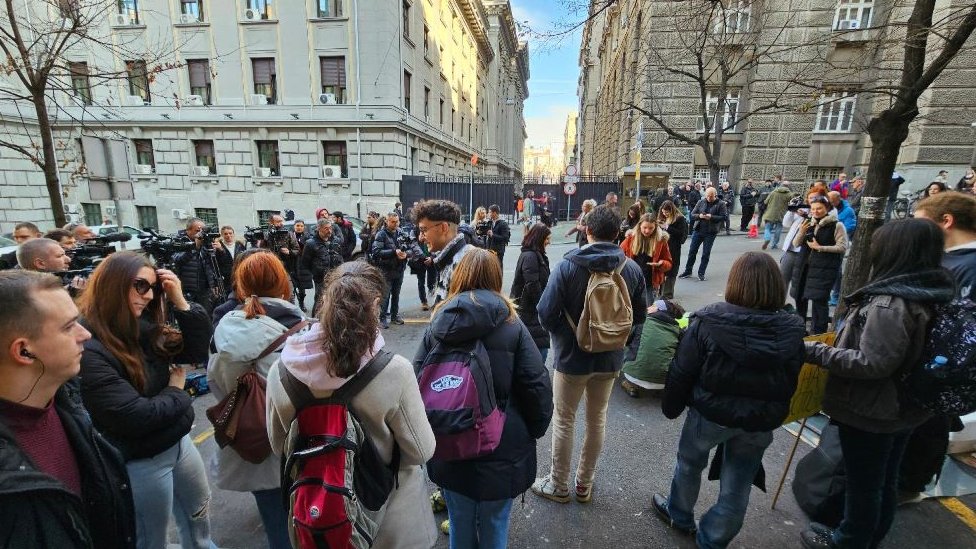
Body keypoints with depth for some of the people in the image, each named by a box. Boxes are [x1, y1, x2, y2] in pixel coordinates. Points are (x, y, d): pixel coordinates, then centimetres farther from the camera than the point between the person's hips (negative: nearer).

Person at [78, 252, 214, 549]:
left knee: (199, 516, 28)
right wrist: (176, 391, -10)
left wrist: (180, 301, -12)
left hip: (178, 442, 7)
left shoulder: (144, 328, -3)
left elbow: (198, 352, -2)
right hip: (141, 462, -7)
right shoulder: (87, 350, -27)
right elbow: (134, 418, -29)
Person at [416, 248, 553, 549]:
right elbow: (537, 386, -14)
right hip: (502, 448, -2)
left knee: (460, 523, 24)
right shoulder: (512, 326, -13)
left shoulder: (439, 324, -6)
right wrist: (535, 430, 3)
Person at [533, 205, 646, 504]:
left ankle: (559, 485, 32)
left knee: (564, 421, 14)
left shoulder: (567, 265, -19)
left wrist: (563, 335, -1)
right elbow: (639, 315, 1)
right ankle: (585, 483, 38)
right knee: (597, 419, 20)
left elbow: (546, 313, -20)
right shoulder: (632, 268, -7)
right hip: (610, 358, 4)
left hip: (572, 356, -4)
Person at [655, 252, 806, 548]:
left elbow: (682, 373, -15)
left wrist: (671, 406, 0)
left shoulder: (708, 322, -21)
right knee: (738, 486, 19)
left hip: (710, 413, -2)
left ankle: (679, 515, 47)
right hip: (761, 422, 3)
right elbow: (790, 382, 2)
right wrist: (773, 412, 18)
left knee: (689, 463, 24)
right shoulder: (792, 330, -9)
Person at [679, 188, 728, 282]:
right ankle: (688, 271, 17)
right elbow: (692, 214, 5)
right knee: (692, 251, 7)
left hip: (710, 232, -2)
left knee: (706, 254, 5)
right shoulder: (701, 202, 4)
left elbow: (724, 217, -9)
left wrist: (711, 217, -21)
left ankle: (701, 273, 16)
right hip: (698, 230, 3)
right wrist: (699, 216, -16)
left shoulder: (720, 204, -3)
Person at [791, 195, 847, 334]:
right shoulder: (808, 223, 10)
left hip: (824, 269, -5)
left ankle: (818, 333, 1)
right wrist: (801, 232, -9)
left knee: (819, 300, -8)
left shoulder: (836, 225, -3)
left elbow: (842, 247, -8)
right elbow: (796, 244, 9)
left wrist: (819, 247, -14)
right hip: (804, 266, 5)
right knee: (800, 297, 12)